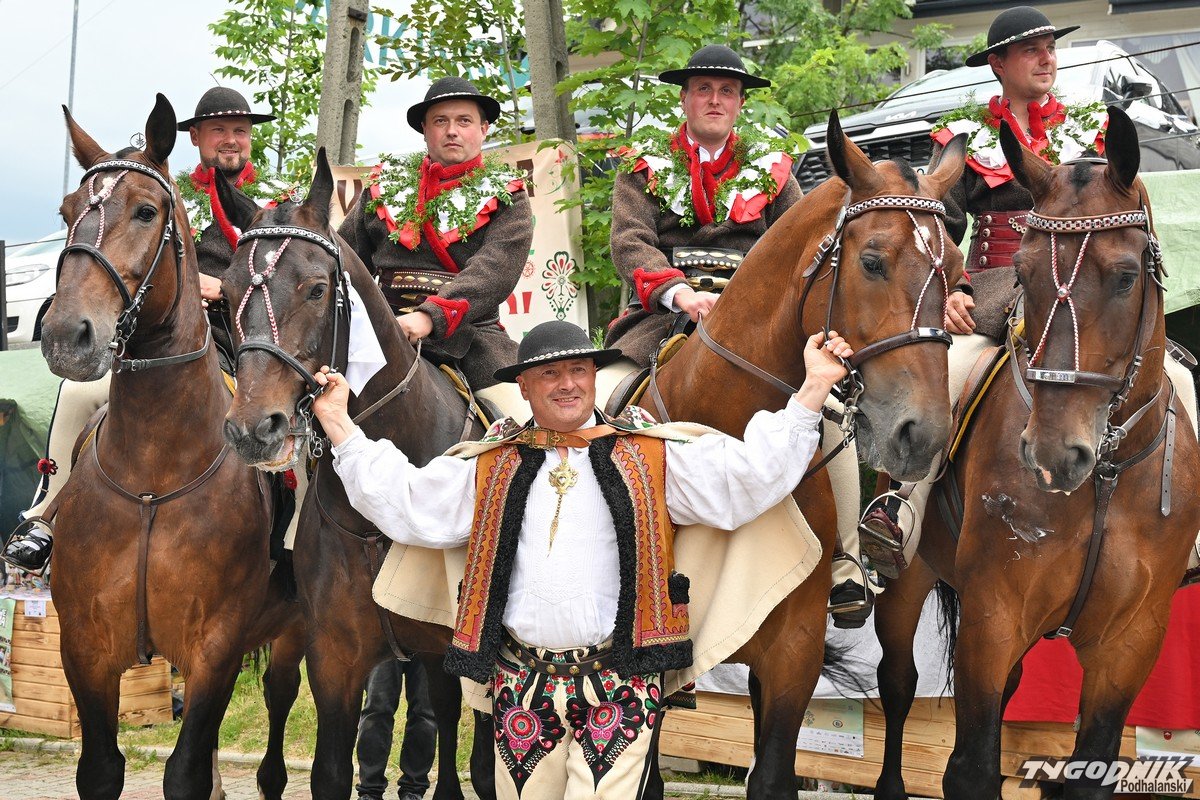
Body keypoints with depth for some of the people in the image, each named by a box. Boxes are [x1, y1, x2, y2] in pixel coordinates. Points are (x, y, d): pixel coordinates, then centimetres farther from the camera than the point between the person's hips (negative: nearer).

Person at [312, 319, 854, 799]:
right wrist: (339, 426, 7)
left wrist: (811, 394, -9)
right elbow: (404, 505, 11)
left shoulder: (653, 455, 4)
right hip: (521, 683, 3)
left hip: (620, 683, -2)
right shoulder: (491, 466, 11)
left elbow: (744, 480, -2)